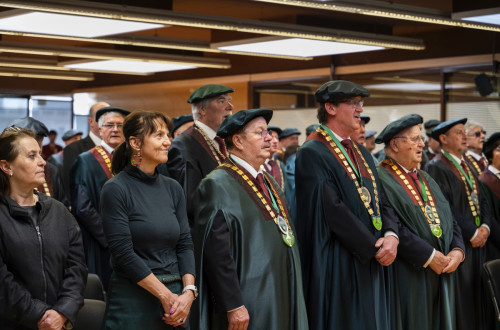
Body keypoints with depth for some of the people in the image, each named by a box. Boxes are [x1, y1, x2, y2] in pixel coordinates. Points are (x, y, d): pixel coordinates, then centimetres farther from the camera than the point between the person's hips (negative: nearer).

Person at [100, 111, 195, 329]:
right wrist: (166, 296, -15)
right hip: (133, 302, -5)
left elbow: (185, 244, 5)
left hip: (176, 299, 5)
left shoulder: (173, 188, 6)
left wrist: (188, 292, -10)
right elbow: (123, 253, -14)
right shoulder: (115, 189, -10)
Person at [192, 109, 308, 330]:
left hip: (280, 298, 8)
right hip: (247, 306, -8)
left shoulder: (267, 181, 14)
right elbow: (216, 251, -20)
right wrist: (233, 306, -22)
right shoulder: (218, 185, -14)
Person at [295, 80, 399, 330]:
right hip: (337, 266, -8)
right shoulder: (312, 153, -12)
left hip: (370, 263, 8)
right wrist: (374, 247, -16)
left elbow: (381, 200, 11)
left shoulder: (361, 153, 15)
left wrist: (391, 235, -9)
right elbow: (333, 209, -20)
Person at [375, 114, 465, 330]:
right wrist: (429, 256, -19)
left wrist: (457, 250, -4)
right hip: (408, 277, -8)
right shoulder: (382, 179, -11)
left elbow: (449, 220, 15)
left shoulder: (426, 180, 18)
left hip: (441, 272, 8)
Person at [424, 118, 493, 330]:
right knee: (460, 296, -3)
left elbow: (481, 199, 14)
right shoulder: (436, 167, -11)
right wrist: (472, 233, -16)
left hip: (477, 240, 8)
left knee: (476, 294, 11)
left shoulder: (467, 167, 16)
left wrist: (485, 227, -3)